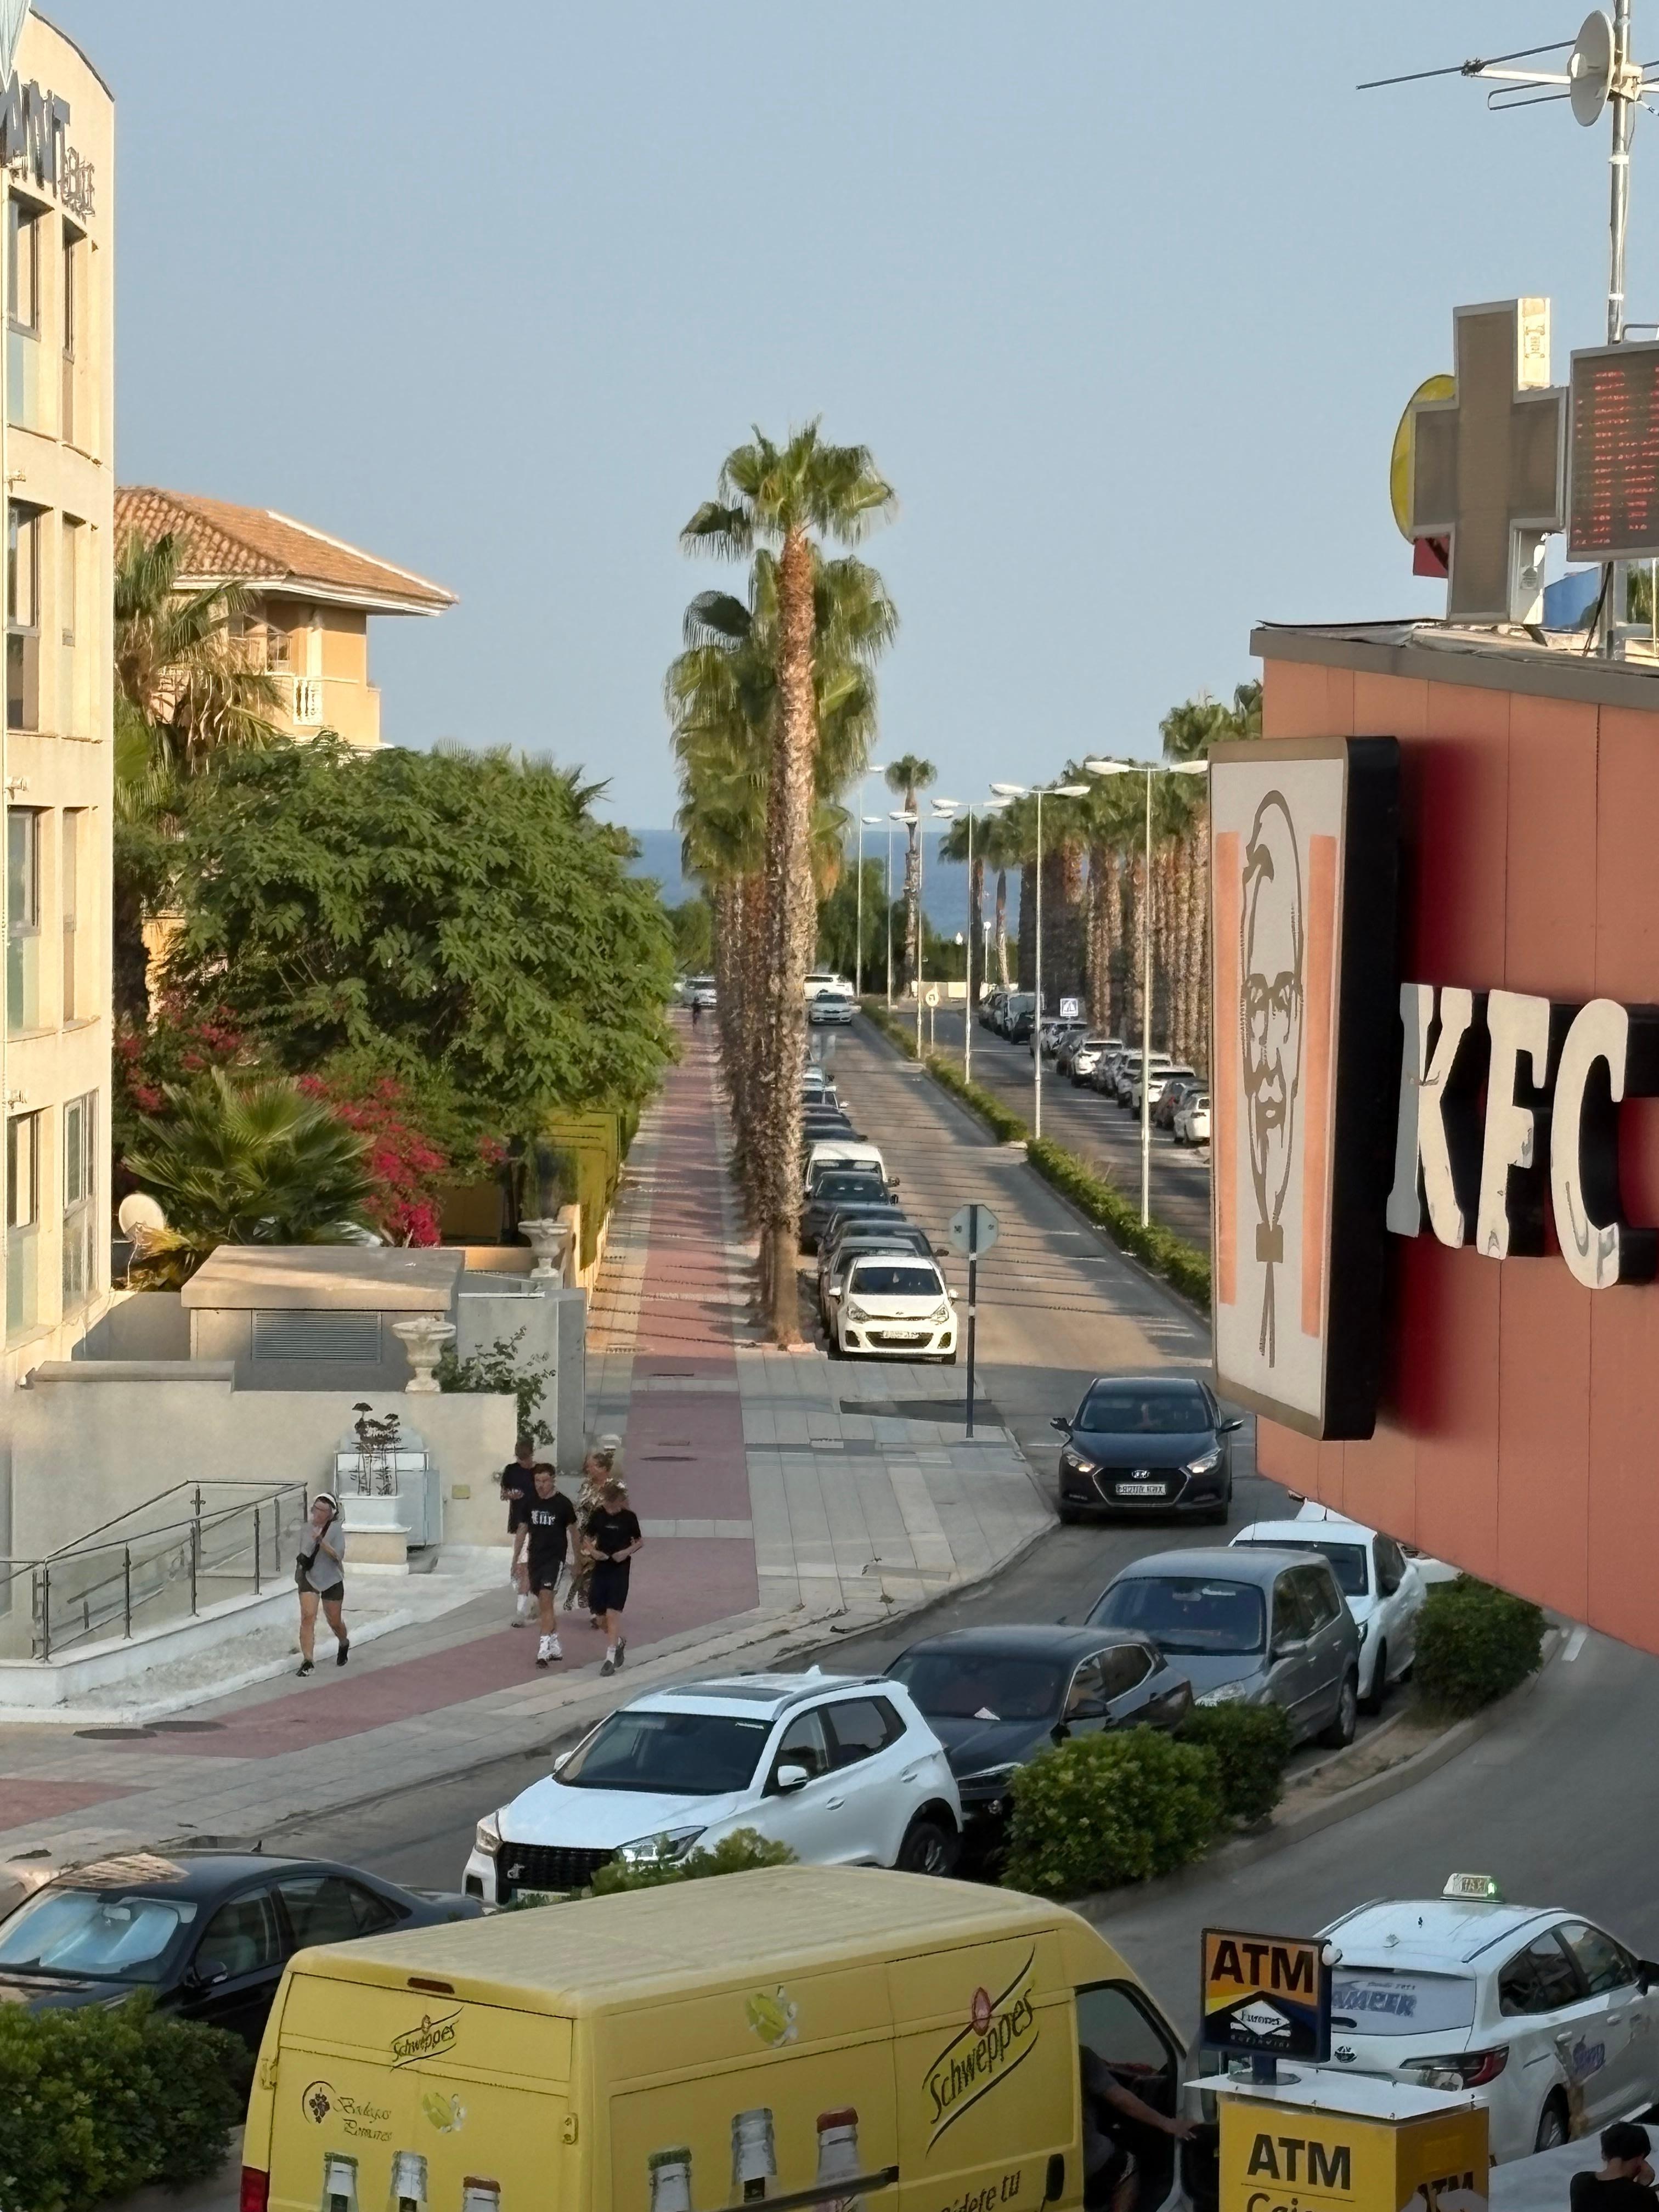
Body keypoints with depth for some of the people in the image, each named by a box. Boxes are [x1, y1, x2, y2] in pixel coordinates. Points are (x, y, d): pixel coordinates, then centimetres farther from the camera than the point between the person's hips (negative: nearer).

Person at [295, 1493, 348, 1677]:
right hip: (309, 1578, 3)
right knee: (308, 1616, -15)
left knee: (334, 1621, 12)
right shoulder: (308, 1526, 3)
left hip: (332, 1581, -3)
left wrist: (322, 1542, -33)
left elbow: (338, 1556, -22)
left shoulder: (336, 1529, -11)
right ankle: (307, 1661, -17)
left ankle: (344, 1644, 46)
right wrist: (301, 1558, 4)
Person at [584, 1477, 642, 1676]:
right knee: (600, 1615, 9)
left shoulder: (629, 1517, -6)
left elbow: (640, 1541, 3)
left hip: (620, 1569, -4)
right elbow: (588, 1537, 10)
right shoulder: (598, 1516, -1)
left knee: (613, 1612, -10)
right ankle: (620, 1641, 36)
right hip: (601, 1568, 4)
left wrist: (627, 1552, -14)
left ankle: (610, 1657, -10)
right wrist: (593, 1551, -9)